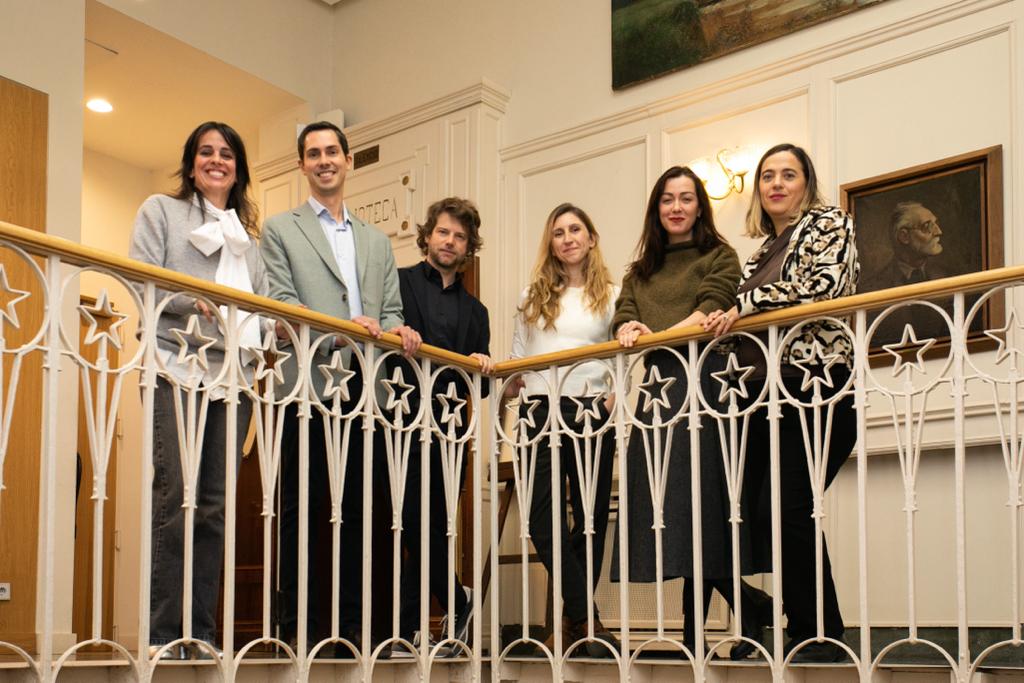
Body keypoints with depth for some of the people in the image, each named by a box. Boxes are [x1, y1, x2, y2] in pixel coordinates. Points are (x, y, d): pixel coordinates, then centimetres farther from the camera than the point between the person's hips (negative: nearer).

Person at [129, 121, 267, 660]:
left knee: (215, 504, 1)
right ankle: (163, 634, -9)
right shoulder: (161, 211, 13)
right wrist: (193, 301, -17)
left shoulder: (248, 238, 25)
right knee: (175, 496, -12)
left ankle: (202, 631, 5)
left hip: (231, 374, 4)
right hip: (177, 368, -4)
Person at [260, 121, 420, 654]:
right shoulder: (279, 230, 10)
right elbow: (281, 305, -2)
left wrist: (394, 331, -7)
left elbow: (390, 311, 17)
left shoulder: (377, 242, 23)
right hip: (310, 386, -4)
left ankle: (354, 624, 9)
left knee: (360, 510, 4)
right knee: (303, 510, -1)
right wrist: (343, 327, -18)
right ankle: (298, 626, 4)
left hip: (365, 389, 4)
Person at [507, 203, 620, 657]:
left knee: (590, 517, 1)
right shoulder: (533, 297, 15)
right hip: (539, 411, 2)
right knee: (544, 519, -7)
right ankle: (588, 620, -2)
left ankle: (575, 621, 12)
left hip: (590, 413, -1)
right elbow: (518, 357, 16)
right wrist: (508, 387, -1)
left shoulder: (611, 296, 8)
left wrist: (613, 396, -12)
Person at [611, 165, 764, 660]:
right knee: (663, 504, 0)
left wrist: (659, 336, -17)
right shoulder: (640, 270, 25)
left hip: (701, 380, -6)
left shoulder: (718, 256, 8)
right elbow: (623, 315, 11)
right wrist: (628, 331, -12)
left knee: (697, 501, -11)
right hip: (656, 387, 6)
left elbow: (712, 309, -7)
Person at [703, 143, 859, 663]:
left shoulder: (828, 223, 5)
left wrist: (744, 305, -11)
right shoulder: (762, 251, 23)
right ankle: (797, 629, 13)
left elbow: (823, 283, -13)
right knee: (756, 511, 3)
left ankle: (822, 635, -3)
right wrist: (723, 321, 3)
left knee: (786, 510, -15)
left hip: (817, 388, -8)